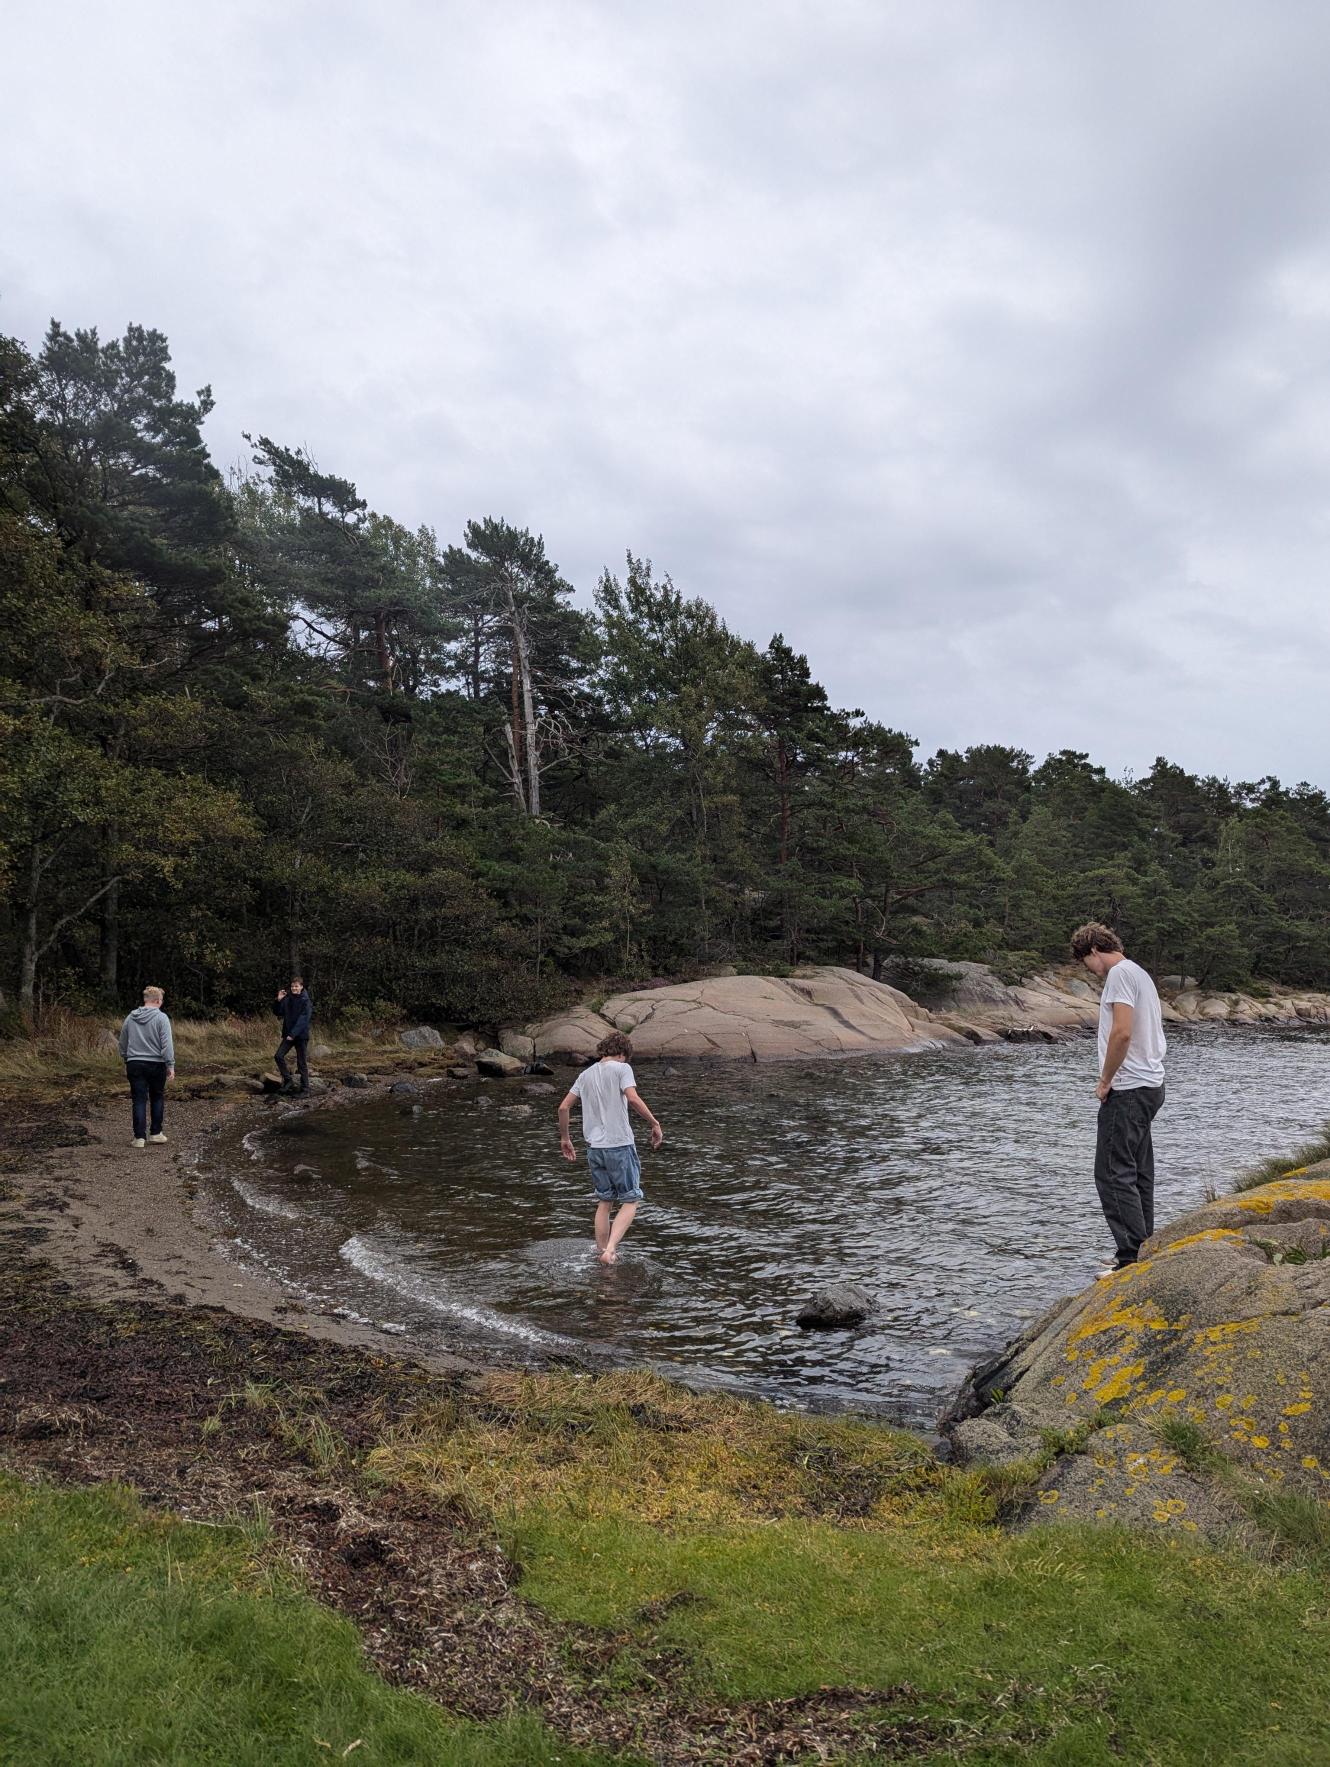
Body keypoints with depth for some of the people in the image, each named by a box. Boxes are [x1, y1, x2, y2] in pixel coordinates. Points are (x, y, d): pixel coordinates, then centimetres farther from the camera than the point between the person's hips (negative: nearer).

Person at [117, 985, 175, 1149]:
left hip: (134, 1065, 3)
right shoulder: (161, 1018, -8)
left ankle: (140, 1137, 0)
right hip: (156, 1065, -3)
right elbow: (167, 1044, -14)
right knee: (157, 1098, 14)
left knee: (139, 1101, 3)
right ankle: (156, 1133, 17)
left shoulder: (130, 1017, 8)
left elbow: (123, 1043, 16)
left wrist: (126, 1061, 27)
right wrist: (171, 1065, -10)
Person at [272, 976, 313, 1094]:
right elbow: (278, 1013, 10)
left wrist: (293, 1034, -22)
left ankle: (305, 1088, 8)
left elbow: (303, 1020, -16)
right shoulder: (287, 999, 6)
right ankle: (287, 1080, 5)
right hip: (288, 1035, 5)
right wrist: (279, 1001, -6)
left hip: (301, 1036, -5)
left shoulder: (306, 1001, -9)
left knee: (302, 1063, 0)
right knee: (279, 1056, -10)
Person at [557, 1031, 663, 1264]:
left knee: (605, 1201, 17)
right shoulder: (622, 1068, -4)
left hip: (594, 1147, 6)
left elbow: (563, 1108, 12)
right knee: (631, 1200, 4)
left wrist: (565, 1139, 22)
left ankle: (602, 1252, 20)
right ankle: (609, 1250, -11)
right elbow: (632, 1099, -19)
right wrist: (654, 1123, -10)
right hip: (620, 1145, -6)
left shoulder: (586, 1074, 13)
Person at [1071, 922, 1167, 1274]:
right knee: (1137, 1173, 14)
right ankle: (1144, 1253, 20)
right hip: (1150, 1086, 11)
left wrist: (1105, 1081, -13)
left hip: (1128, 1089, -11)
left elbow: (1122, 1032, -23)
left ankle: (1134, 1257, -9)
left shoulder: (1120, 973, -12)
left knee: (1113, 1173, -9)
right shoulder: (1141, 974, 20)